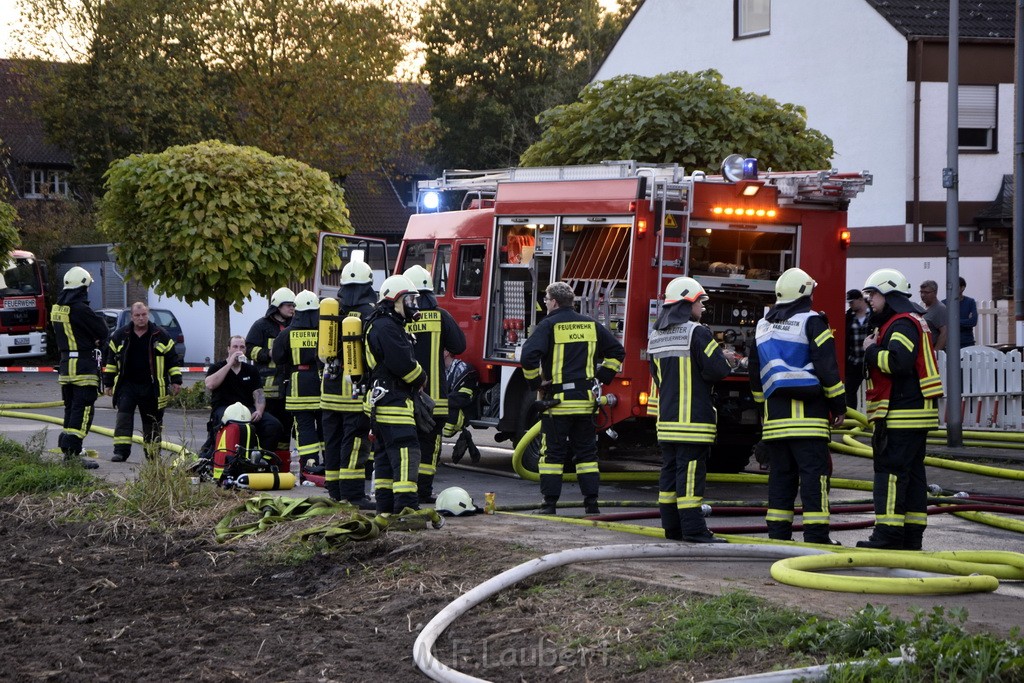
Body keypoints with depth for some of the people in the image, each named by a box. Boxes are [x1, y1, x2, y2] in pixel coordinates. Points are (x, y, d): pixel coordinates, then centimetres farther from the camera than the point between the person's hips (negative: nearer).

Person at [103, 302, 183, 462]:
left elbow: (172, 359, 6)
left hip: (152, 388, 0)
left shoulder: (160, 336, 2)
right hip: (127, 385, 0)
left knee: (152, 421, 8)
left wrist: (176, 381, 0)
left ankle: (152, 453, 21)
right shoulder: (120, 336, 4)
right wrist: (108, 383, 10)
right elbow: (110, 360, 12)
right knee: (123, 417, -15)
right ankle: (121, 451, -18)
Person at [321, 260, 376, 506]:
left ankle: (335, 489, 19)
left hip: (331, 385, 6)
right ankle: (353, 494, -10)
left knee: (333, 440, 13)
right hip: (357, 387, -6)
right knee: (355, 441, -6)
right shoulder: (369, 311, -11)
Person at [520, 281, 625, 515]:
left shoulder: (548, 325, -7)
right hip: (585, 399, 4)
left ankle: (550, 502, 1)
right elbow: (617, 352, 14)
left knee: (553, 452, 2)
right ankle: (591, 502, 9)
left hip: (557, 399, -4)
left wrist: (536, 382, -5)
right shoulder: (590, 325, 9)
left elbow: (529, 356, -19)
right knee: (586, 452, 11)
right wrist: (601, 378, 15)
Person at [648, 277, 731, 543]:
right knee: (690, 471, -8)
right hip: (693, 418, -8)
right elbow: (719, 369, -15)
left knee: (670, 469, 10)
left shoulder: (656, 337, 14)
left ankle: (671, 526, 13)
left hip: (666, 419, 8)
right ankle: (693, 529, -10)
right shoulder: (697, 333, -12)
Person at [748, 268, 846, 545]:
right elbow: (827, 367, -11)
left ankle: (777, 532, 8)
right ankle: (816, 534, -9)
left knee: (780, 474, 9)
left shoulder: (763, 326, 14)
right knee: (813, 473, -5)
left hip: (775, 413, 6)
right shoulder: (811, 322, -7)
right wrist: (839, 406, -4)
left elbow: (755, 370, 19)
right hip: (808, 411, -6)